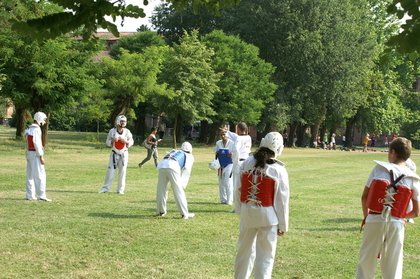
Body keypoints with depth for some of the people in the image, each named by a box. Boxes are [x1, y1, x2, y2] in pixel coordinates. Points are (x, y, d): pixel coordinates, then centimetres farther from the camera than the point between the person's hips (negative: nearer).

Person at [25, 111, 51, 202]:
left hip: (29, 153, 10)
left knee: (30, 175, 10)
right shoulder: (36, 129, -15)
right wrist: (41, 157, -19)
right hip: (36, 154, -9)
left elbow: (28, 143, 14)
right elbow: (37, 144, -20)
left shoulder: (29, 129, 14)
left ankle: (30, 195, 12)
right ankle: (41, 195, -11)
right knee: (40, 175, -8)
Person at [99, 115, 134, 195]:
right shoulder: (112, 131, -5)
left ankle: (120, 189, 9)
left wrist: (125, 141, -18)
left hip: (124, 153, 1)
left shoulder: (127, 131, -2)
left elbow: (131, 142, 0)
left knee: (122, 171, 2)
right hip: (114, 153, -1)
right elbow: (108, 142, 0)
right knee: (110, 171, -3)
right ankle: (105, 188, 6)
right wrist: (113, 141, -21)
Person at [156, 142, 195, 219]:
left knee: (161, 189, 18)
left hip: (161, 166, 4)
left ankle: (161, 211, 28)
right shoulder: (189, 156, 27)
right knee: (179, 191, 3)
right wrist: (182, 186, 15)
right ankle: (184, 214, 3)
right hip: (172, 167, -4)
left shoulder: (173, 151, 39)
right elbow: (186, 172, 16)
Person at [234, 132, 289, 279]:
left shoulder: (246, 163, -2)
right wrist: (283, 225, 1)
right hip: (267, 216, -4)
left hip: (247, 213, 4)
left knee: (245, 250, 20)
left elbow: (239, 190, 4)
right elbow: (282, 200, -8)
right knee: (265, 254, 5)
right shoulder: (278, 170, -12)